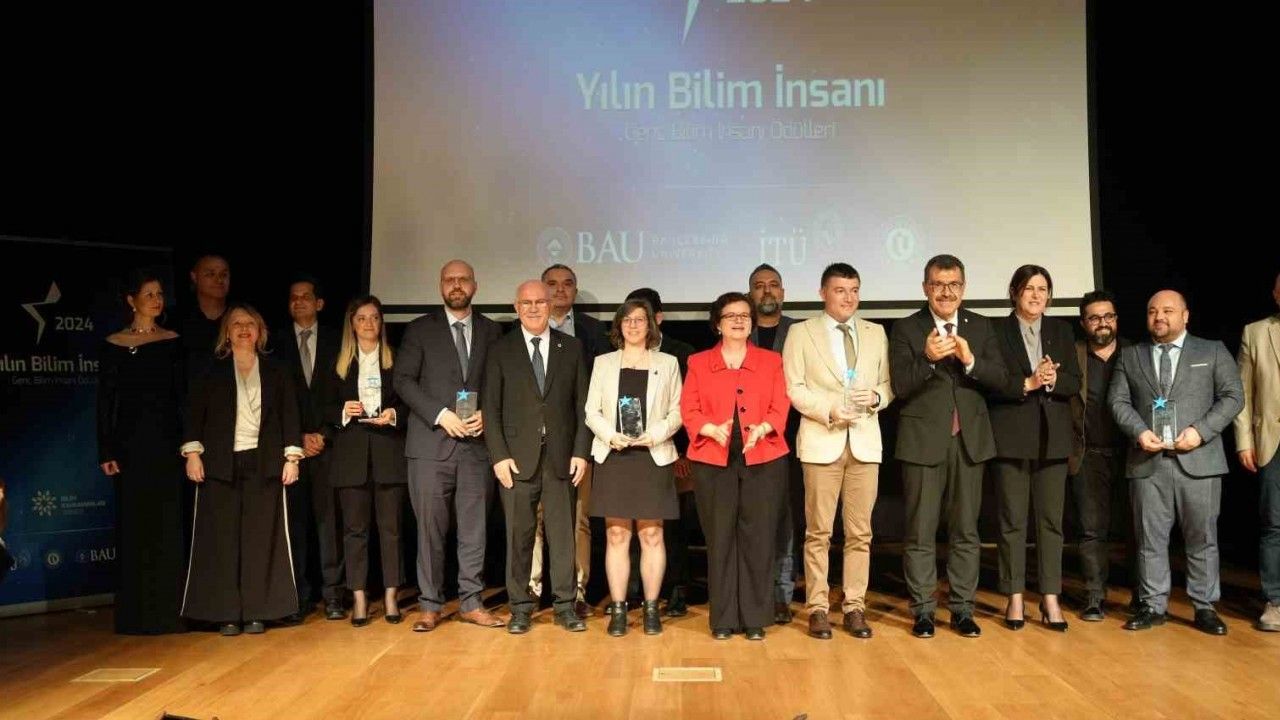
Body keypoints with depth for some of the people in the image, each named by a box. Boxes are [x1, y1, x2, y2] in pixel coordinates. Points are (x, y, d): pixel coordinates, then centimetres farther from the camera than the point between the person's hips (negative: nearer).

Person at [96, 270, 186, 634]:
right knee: (135, 525, 3)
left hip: (168, 440, 0)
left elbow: (183, 395, 4)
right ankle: (139, 612, 11)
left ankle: (171, 608, 10)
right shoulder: (113, 345, 4)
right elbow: (105, 401, 3)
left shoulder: (174, 342, 5)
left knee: (169, 524, 2)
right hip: (131, 441, 0)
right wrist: (105, 452, -3)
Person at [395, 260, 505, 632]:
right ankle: (429, 605, 12)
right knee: (430, 528, 1)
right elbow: (403, 380, -1)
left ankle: (471, 602, 15)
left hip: (477, 443, 2)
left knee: (474, 528, 5)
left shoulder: (492, 331, 11)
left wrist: (487, 415, -7)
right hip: (431, 444, -2)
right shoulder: (420, 330, 6)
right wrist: (441, 415, -11)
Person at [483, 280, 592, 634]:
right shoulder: (500, 351, 5)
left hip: (561, 456, 1)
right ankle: (520, 608, 15)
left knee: (563, 533, 4)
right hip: (517, 457, -1)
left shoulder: (571, 348, 9)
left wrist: (581, 452, -2)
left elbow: (582, 404, 7)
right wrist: (499, 455, -6)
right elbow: (490, 407, 2)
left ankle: (566, 606, 15)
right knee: (519, 535, 3)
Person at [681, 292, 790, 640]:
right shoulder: (698, 363, 10)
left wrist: (761, 429, -16)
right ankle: (723, 619, 12)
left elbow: (780, 408, 4)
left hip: (763, 461, 0)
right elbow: (688, 411, 3)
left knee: (758, 538, 1)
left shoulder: (771, 361, 11)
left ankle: (755, 618, 11)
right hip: (713, 462, 0)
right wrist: (713, 429, -16)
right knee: (720, 538, 2)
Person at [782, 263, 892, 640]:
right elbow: (794, 388, -2)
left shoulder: (876, 333, 14)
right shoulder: (801, 332, 4)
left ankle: (854, 606, 15)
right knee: (819, 532, 1)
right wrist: (830, 409, -15)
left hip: (865, 441, 3)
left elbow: (888, 384, 13)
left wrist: (875, 397, -9)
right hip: (821, 441, -3)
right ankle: (818, 608, 10)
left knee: (860, 532, 5)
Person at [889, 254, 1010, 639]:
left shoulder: (981, 327, 8)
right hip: (923, 440, -3)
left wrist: (970, 360, -18)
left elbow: (1001, 380, 0)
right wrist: (927, 358, -25)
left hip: (969, 440, 3)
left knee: (966, 530, 9)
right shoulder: (906, 329, -1)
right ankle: (923, 610, 13)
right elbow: (900, 387, -9)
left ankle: (962, 609, 18)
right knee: (920, 532, 3)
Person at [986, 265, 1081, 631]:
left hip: (1052, 438, 3)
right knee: (1012, 520, 2)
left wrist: (1053, 380, -15)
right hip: (1011, 438, -3)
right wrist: (1027, 383, -19)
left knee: (1051, 519, 4)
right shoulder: (997, 331, 1)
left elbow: (1075, 383, 5)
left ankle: (1050, 600, 11)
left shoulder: (1061, 330, 11)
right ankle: (1015, 599, 11)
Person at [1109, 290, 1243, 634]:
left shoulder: (1213, 351, 9)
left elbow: (1233, 396, 2)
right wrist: (1139, 431, -11)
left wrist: (1201, 431, -12)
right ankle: (1154, 606, 12)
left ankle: (1204, 607, 14)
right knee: (1150, 538, 4)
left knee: (1202, 537, 4)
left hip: (1199, 459, -1)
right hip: (1148, 461, 1)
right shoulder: (1130, 356, 13)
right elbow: (1118, 400, 7)